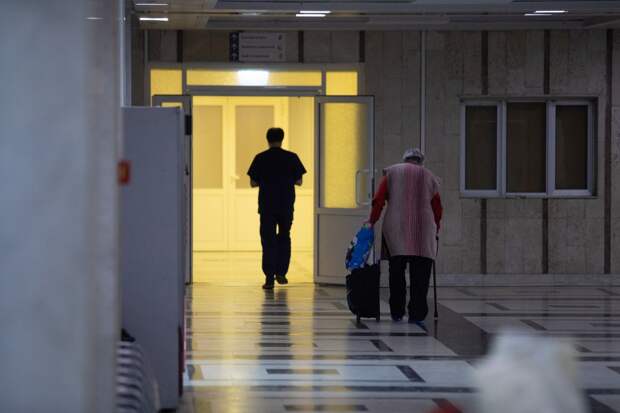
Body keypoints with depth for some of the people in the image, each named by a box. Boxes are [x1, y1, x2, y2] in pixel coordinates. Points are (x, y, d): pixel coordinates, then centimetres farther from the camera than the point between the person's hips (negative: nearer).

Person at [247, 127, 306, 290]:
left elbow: (253, 183, -1)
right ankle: (281, 272, 13)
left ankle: (269, 278, -5)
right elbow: (299, 181, 2)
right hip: (286, 205, 1)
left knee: (268, 241, 2)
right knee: (284, 237, 19)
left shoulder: (260, 158, -3)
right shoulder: (291, 158, -2)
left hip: (267, 205, -1)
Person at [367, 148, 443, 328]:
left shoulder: (392, 172, 12)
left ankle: (397, 312, 10)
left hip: (396, 229, 0)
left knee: (396, 272, 8)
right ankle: (417, 315, -9)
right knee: (420, 275, -1)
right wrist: (435, 231, 28)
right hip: (423, 233, 0)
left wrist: (372, 221, 8)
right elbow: (437, 210, 16)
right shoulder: (430, 177, 15)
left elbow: (378, 200, 2)